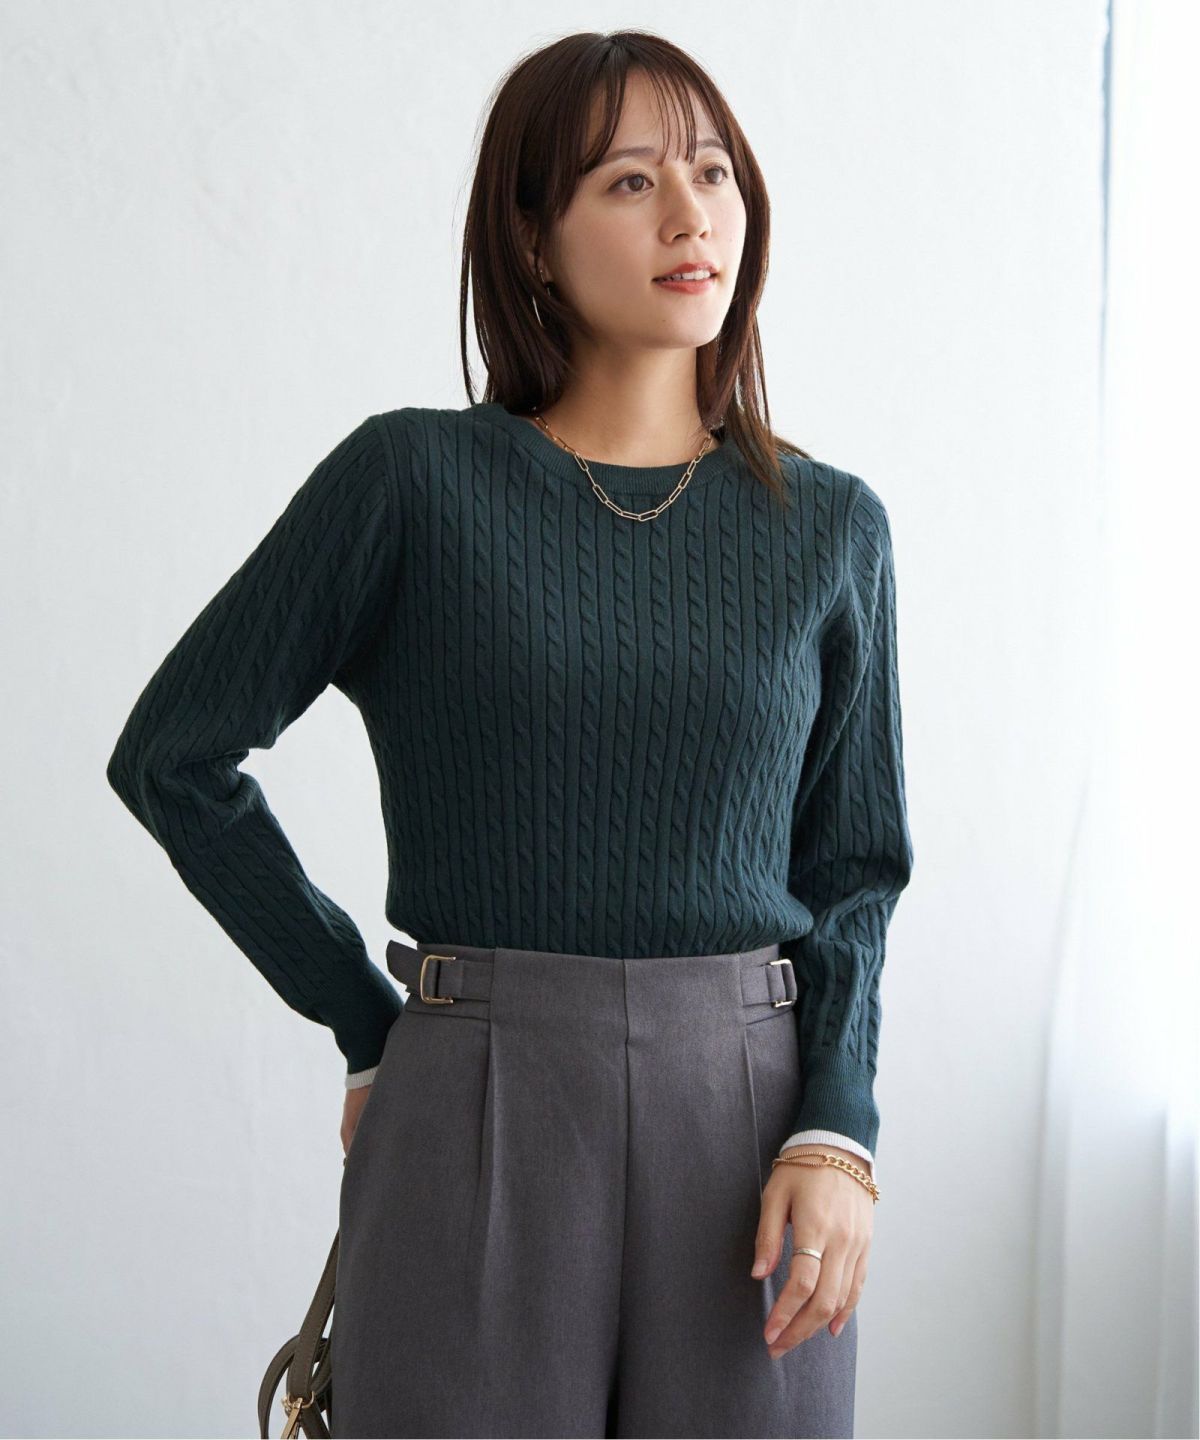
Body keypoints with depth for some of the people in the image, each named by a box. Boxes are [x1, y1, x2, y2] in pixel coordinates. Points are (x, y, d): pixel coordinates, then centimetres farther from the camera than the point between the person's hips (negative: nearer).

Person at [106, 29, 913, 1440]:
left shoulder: (831, 525, 6)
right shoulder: (413, 477, -2)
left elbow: (852, 869, 9)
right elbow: (174, 755, 3)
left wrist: (836, 1137, -5)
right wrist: (367, 1028, 3)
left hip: (750, 1112, 2)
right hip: (476, 1114, -2)